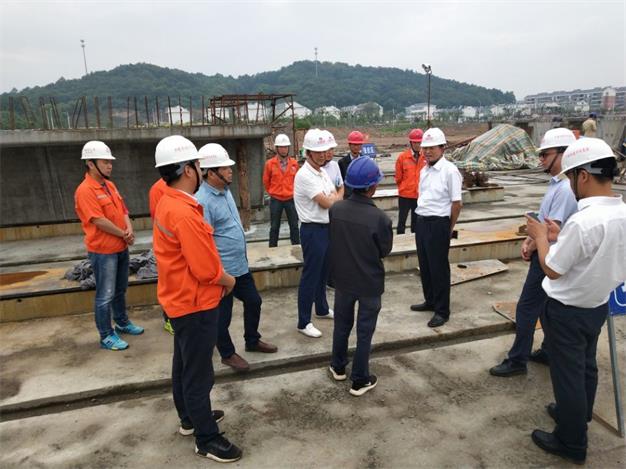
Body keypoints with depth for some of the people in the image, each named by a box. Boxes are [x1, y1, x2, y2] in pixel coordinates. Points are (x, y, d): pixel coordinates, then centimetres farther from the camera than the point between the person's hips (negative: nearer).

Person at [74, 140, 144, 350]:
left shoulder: (110, 185, 9)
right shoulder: (85, 191, -18)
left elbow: (123, 211, 11)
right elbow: (100, 221, -23)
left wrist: (129, 229, -9)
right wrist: (124, 235, -12)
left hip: (121, 248, 8)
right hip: (103, 251, -8)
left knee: (120, 290, 21)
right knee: (105, 295, 2)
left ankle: (122, 323, 37)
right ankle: (106, 336, 14)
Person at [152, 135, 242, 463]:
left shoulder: (167, 204, 4)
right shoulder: (185, 214, -28)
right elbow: (206, 270, -26)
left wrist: (219, 277, 5)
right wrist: (228, 280, -7)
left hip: (180, 299, 10)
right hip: (195, 303, -10)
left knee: (184, 364, 23)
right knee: (198, 373, 5)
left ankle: (189, 418, 42)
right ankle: (207, 439, 21)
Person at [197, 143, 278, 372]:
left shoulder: (225, 190, 7)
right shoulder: (203, 201, -23)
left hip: (240, 265, 9)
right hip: (222, 271, -9)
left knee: (253, 301, 21)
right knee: (223, 315, 10)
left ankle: (252, 341, 41)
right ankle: (228, 354, 30)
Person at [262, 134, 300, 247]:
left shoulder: (294, 163, -1)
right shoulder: (270, 163, -6)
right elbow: (266, 181, 7)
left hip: (291, 199, 1)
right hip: (275, 200, -1)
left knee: (294, 225, 9)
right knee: (274, 227, 8)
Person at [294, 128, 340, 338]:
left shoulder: (323, 172, 10)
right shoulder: (304, 175, -19)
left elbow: (334, 199, 11)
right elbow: (327, 203, -20)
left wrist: (332, 198, -11)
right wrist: (336, 196, 0)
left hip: (326, 228, 9)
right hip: (313, 230, -9)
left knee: (323, 272, 21)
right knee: (310, 276, -2)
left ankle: (322, 309, 39)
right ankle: (304, 322, 9)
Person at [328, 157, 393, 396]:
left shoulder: (335, 209, -13)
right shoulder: (380, 218, -25)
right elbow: (385, 251, -10)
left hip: (342, 278, 4)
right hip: (369, 282, -4)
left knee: (342, 324, 23)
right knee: (364, 332, 12)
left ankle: (338, 367, 41)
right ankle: (360, 380, 25)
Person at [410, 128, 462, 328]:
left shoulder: (449, 170, -14)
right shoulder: (424, 170, 9)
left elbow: (456, 203, -11)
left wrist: (449, 228, -2)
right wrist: (421, 219, 13)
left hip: (438, 224, -7)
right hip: (421, 222, 8)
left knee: (439, 268, 2)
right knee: (424, 265, 18)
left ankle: (442, 311, 15)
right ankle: (430, 301, 36)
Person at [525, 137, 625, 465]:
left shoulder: (583, 221, -32)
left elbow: (552, 269, -21)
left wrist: (540, 237, -6)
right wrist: (560, 237, 7)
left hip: (568, 311, -8)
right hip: (598, 305, 8)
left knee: (567, 374, 9)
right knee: (586, 366, 25)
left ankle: (571, 442, 26)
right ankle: (577, 416, 47)